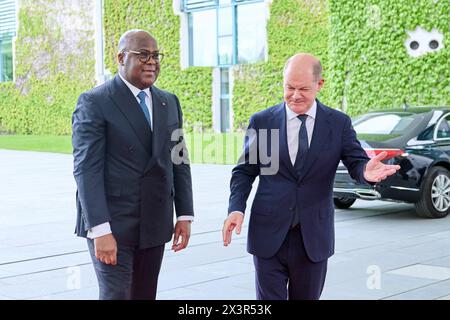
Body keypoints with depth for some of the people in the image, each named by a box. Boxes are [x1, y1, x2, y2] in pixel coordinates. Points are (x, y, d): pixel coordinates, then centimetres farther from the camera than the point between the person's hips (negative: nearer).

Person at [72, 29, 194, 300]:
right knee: (116, 295, -7)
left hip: (155, 224, 6)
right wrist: (100, 230, -20)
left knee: (145, 295, 10)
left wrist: (185, 215, 7)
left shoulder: (170, 103, 12)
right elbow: (86, 169, -14)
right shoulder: (94, 102, -7)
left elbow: (179, 162, 14)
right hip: (111, 224, -5)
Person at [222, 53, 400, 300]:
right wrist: (236, 208, -12)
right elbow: (244, 171, 5)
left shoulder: (339, 123, 2)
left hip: (313, 237, 1)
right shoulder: (261, 121, 2)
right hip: (269, 234, -1)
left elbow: (356, 163, -4)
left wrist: (367, 171, -29)